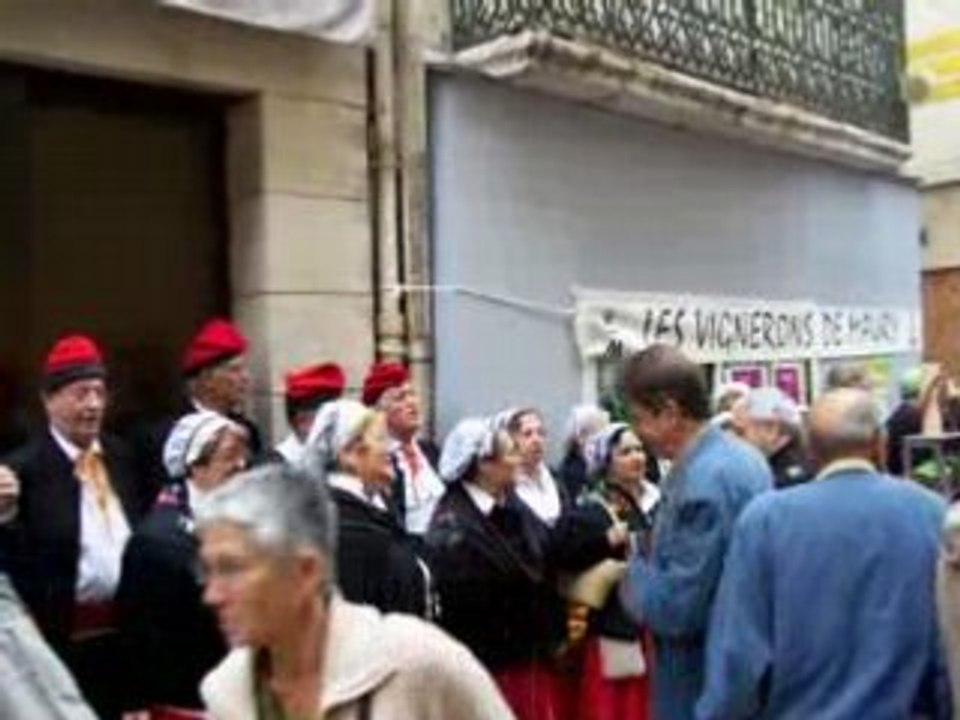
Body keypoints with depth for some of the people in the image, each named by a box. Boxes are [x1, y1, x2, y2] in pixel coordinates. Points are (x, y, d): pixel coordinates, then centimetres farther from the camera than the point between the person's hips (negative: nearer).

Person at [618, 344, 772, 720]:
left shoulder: (703, 481, -25)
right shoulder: (743, 455, 6)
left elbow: (676, 608, -25)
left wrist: (634, 573, -7)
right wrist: (652, 562, 9)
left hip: (705, 682, -10)